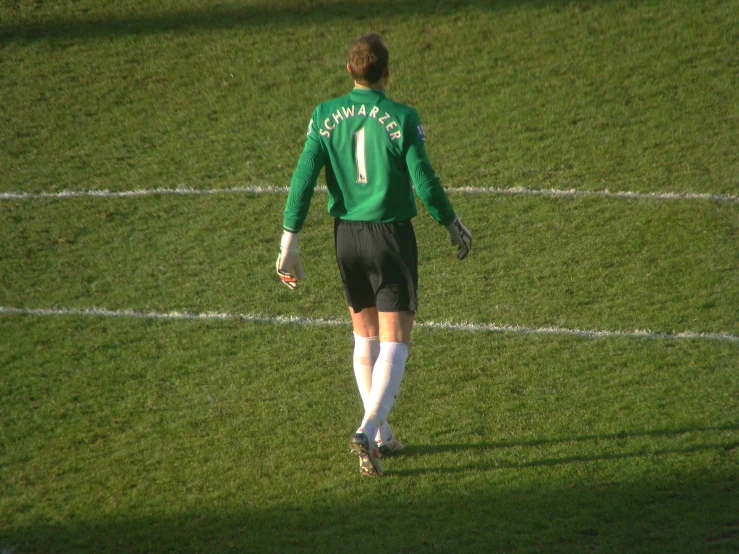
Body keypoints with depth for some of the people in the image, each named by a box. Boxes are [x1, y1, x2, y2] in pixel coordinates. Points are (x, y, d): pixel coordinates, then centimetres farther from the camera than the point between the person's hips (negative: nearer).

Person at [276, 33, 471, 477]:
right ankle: (368, 430, -20)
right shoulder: (402, 119, -12)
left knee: (366, 336, 20)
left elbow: (303, 179, -5)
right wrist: (454, 227, 5)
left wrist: (289, 244, 0)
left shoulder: (326, 116, -2)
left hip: (347, 236, 4)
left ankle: (383, 436, 26)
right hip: (392, 235, -4)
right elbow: (425, 183, -11)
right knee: (395, 344, -1)